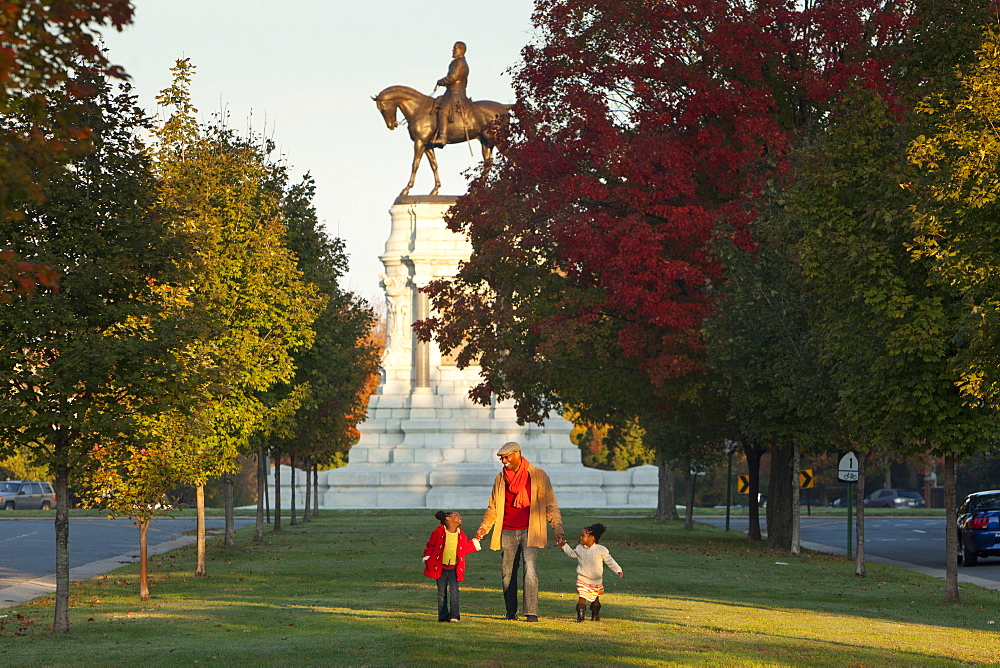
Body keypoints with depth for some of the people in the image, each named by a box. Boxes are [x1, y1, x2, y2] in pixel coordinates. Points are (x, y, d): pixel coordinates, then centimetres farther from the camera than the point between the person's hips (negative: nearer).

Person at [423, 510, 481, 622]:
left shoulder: (461, 535, 7)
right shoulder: (438, 533, -4)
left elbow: (465, 549, 21)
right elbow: (430, 546, 4)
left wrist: (475, 543, 18)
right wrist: (427, 558, -4)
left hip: (454, 568, 2)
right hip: (440, 567, -2)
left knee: (454, 590, -12)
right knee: (442, 592, 5)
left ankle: (454, 615, -14)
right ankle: (443, 616, 12)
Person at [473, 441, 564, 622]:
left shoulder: (537, 476, 1)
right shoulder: (500, 478, 12)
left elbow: (551, 506, 3)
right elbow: (493, 508, 18)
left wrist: (558, 530, -6)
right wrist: (484, 527, 2)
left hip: (529, 531, -4)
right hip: (507, 533, 4)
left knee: (530, 570, -17)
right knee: (507, 573, 5)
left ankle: (531, 613, -19)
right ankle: (511, 612, 17)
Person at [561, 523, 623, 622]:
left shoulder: (601, 550, -10)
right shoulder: (579, 549, 1)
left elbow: (610, 561, -4)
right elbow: (571, 553, 22)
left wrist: (618, 570, -12)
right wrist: (564, 545, 15)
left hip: (596, 580, 0)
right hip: (582, 579, 0)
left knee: (596, 598, 14)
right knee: (582, 597, -13)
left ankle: (595, 615, 31)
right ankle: (580, 616, -11)